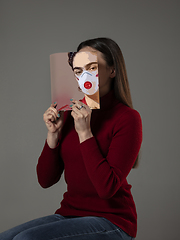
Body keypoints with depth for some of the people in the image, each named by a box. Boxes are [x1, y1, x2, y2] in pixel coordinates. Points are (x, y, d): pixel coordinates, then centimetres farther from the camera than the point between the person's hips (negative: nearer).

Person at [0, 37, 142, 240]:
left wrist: (85, 132, -19)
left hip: (110, 221, -5)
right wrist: (53, 133, -6)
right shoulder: (69, 112, 6)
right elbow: (45, 180, 6)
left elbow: (106, 187, -20)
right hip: (69, 214, 6)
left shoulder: (127, 118, -10)